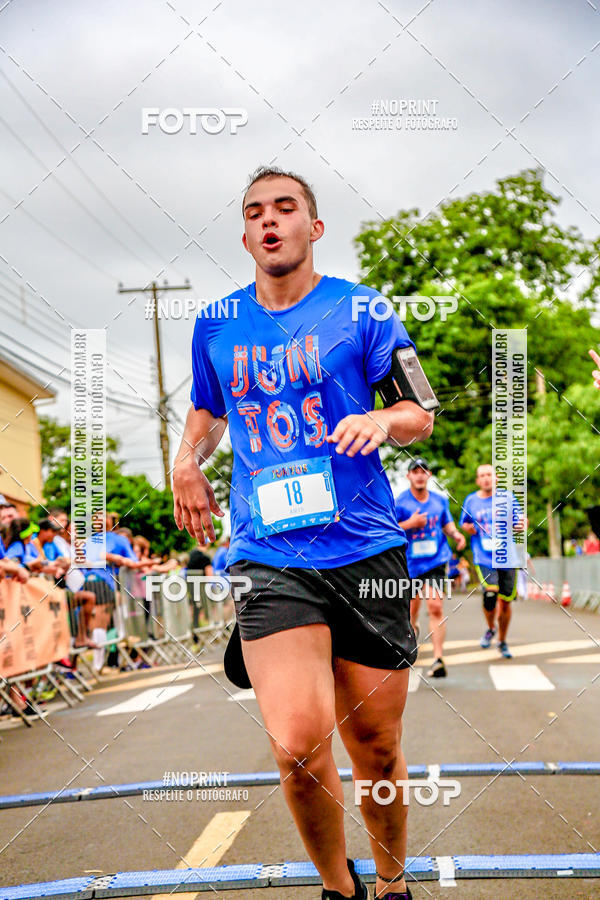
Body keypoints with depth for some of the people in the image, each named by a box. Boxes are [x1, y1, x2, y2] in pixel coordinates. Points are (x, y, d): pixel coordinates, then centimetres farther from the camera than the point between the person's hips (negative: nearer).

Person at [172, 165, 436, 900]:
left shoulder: (360, 310, 4)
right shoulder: (216, 326, 12)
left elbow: (420, 417, 7)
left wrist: (384, 420, -16)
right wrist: (189, 460, 9)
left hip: (366, 550, 0)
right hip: (268, 558, 1)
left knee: (376, 750, 6)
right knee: (298, 745, -18)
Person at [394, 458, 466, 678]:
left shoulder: (440, 500, 8)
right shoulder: (400, 502, -3)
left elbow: (447, 523, 22)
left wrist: (456, 534, 1)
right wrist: (411, 523, -18)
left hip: (436, 561, 0)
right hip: (410, 562, 0)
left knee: (436, 607, -14)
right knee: (412, 606, 13)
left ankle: (438, 658, -18)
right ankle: (412, 628, 50)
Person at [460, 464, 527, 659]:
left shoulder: (507, 497, 4)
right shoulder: (471, 501, 6)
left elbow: (520, 521, 6)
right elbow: (464, 523, 20)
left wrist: (522, 524, -17)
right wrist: (468, 528, -2)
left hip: (507, 557, 1)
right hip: (484, 558, -1)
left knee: (505, 602, 7)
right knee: (490, 595, -22)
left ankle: (502, 641, 29)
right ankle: (490, 628, 8)